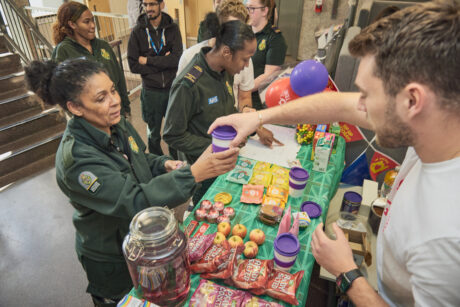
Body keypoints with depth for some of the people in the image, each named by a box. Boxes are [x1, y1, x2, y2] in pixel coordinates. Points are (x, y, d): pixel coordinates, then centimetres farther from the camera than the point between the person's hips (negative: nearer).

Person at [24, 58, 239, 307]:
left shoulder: (117, 124, -9)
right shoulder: (76, 158, -32)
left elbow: (141, 160, 7)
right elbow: (135, 201, -38)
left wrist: (164, 165, -15)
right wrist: (194, 173, -47)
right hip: (111, 260, -6)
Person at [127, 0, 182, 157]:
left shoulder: (172, 28, -1)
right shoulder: (137, 31, -3)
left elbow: (177, 58, -14)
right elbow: (133, 65, -8)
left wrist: (148, 60, -12)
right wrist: (164, 63, -12)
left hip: (173, 88, 1)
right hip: (151, 91, 0)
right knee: (154, 134, 14)